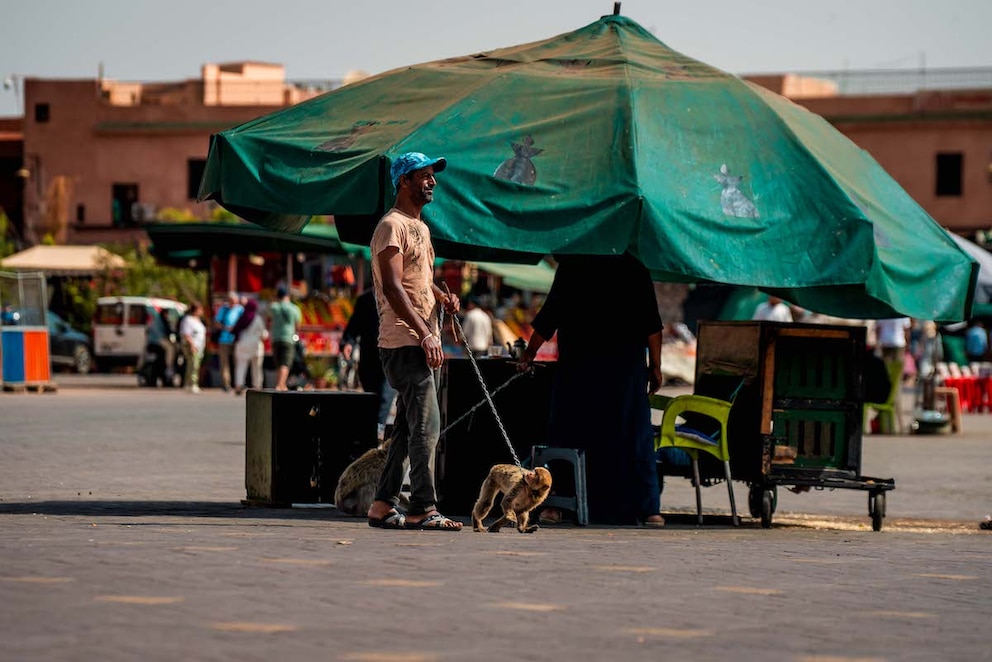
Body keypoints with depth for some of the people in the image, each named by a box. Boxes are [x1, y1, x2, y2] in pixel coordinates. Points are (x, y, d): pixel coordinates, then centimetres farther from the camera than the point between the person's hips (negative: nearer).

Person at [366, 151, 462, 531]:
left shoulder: (420, 228, 21)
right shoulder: (392, 226, -9)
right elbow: (392, 287, -18)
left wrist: (442, 298, 9)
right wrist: (425, 333, -25)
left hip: (420, 343, 10)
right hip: (403, 342, -10)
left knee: (409, 428, 10)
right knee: (426, 425, -13)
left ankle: (383, 507, 14)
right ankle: (423, 510, -13)